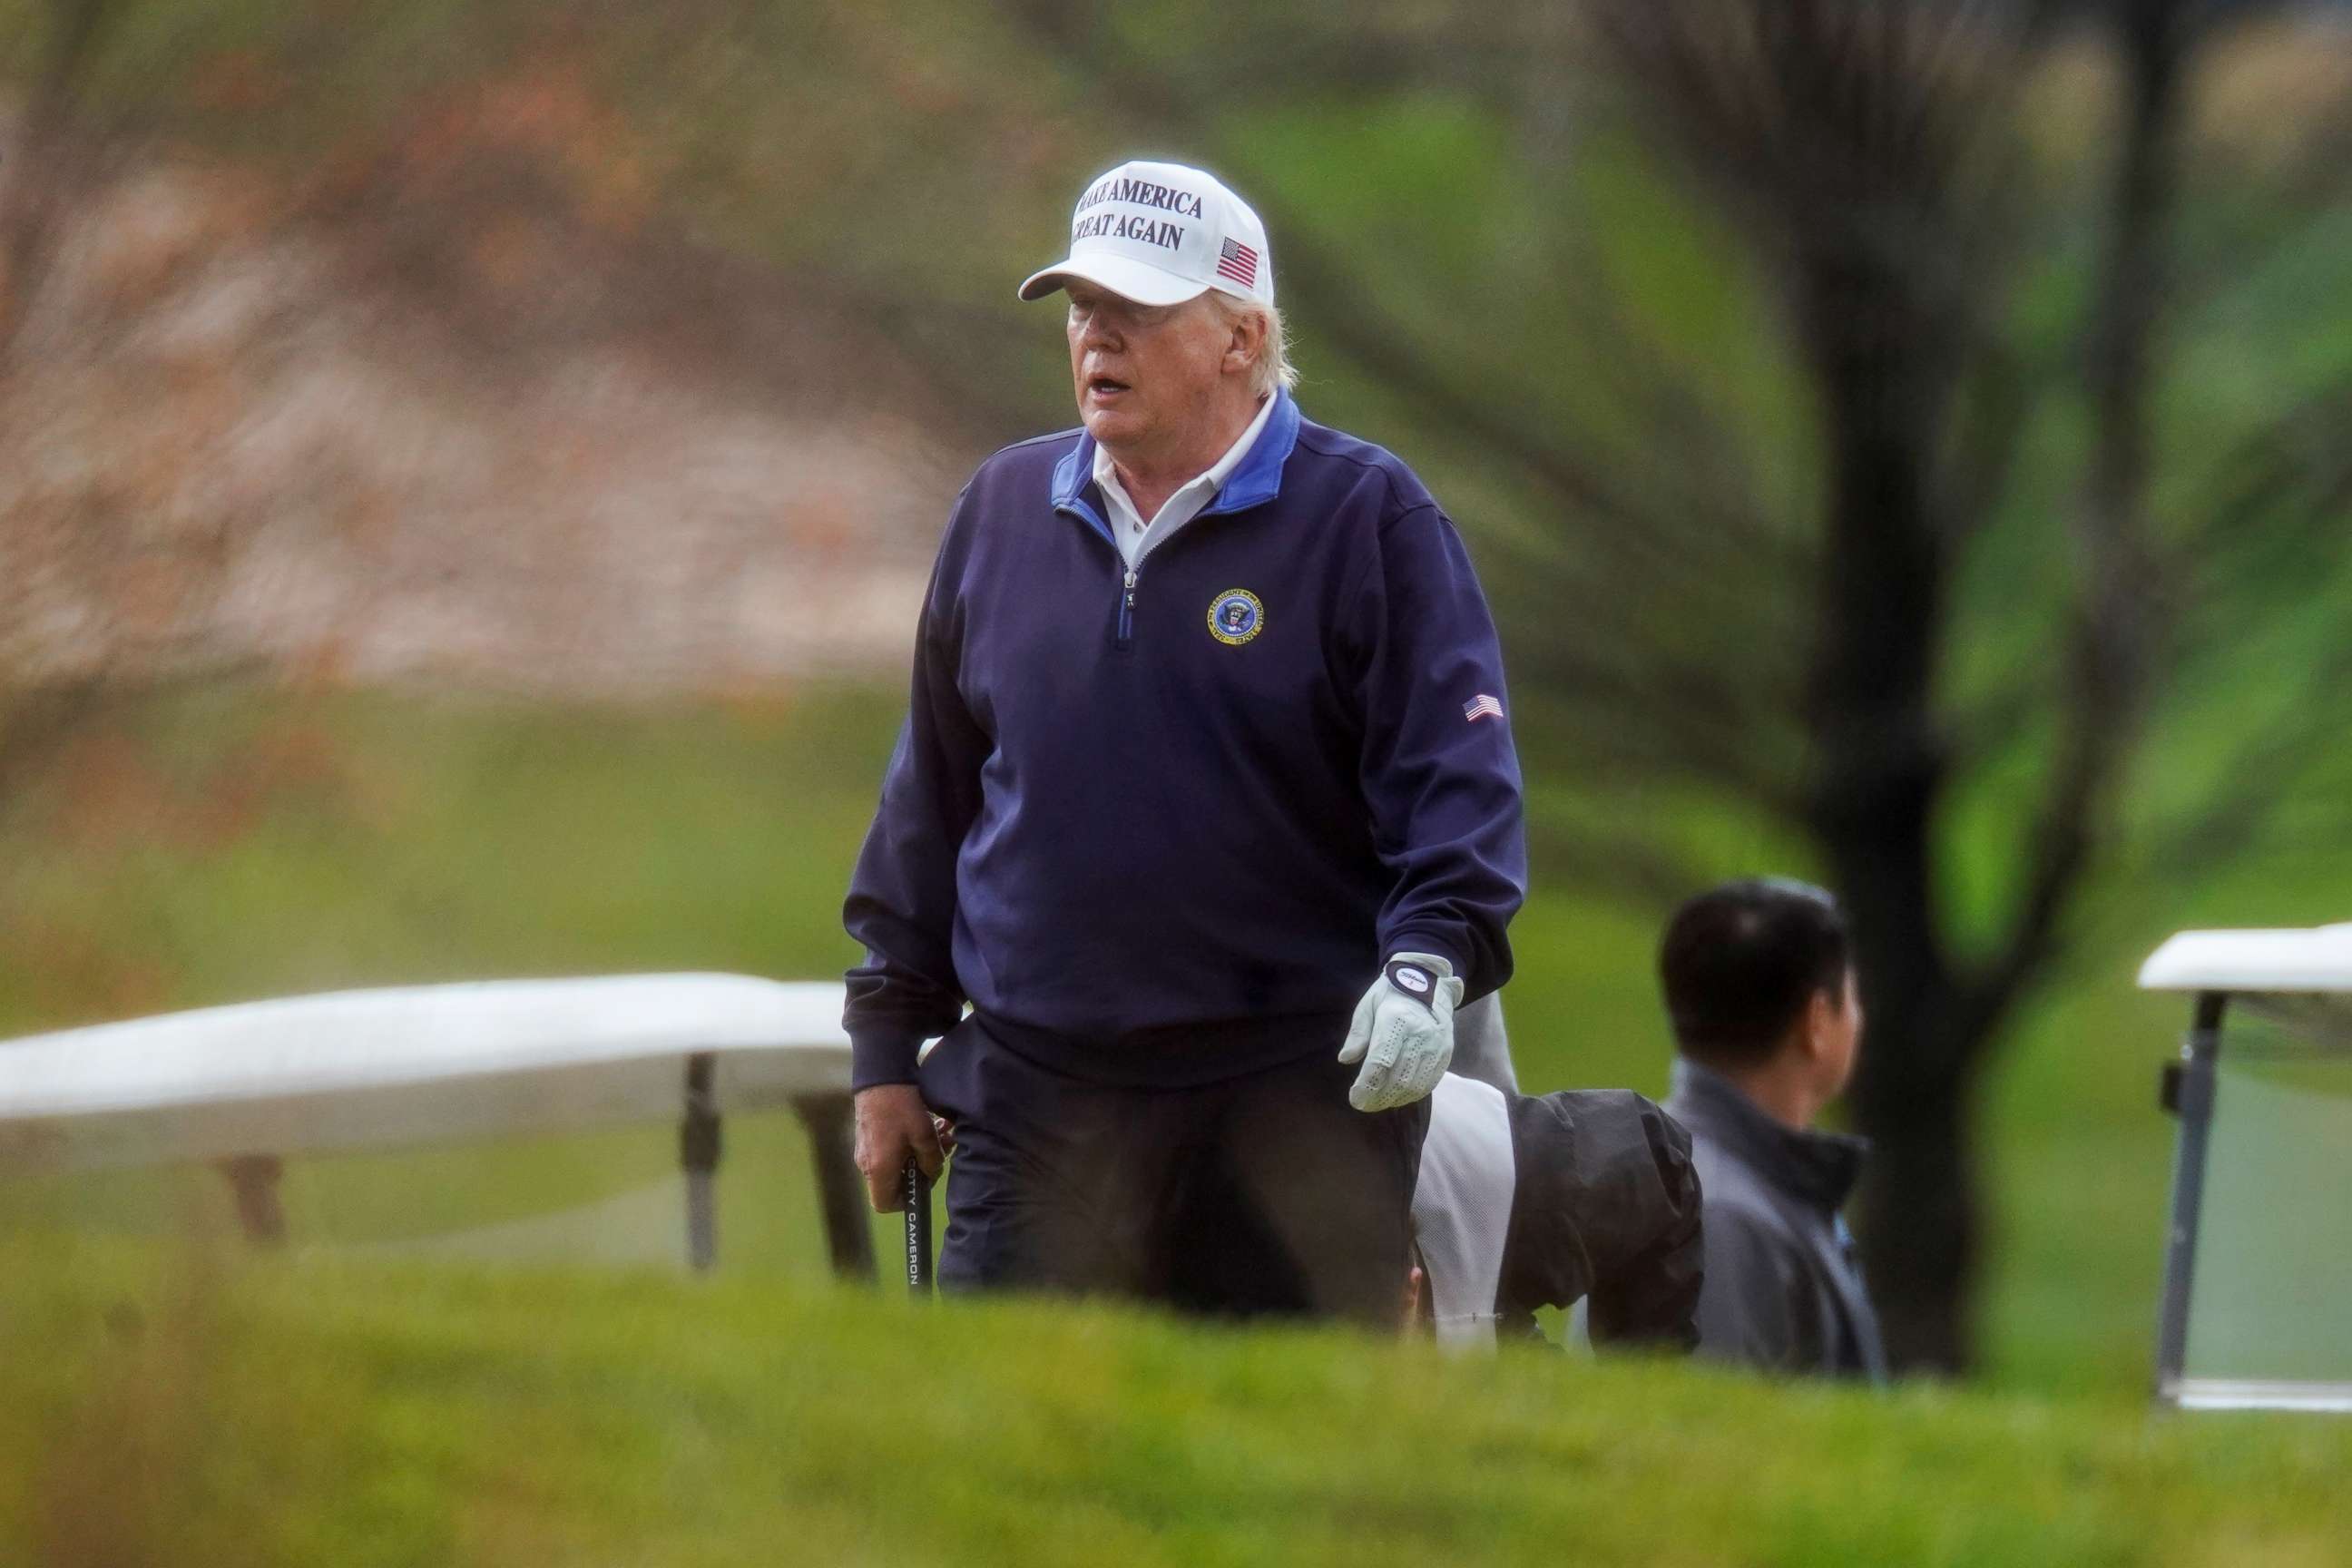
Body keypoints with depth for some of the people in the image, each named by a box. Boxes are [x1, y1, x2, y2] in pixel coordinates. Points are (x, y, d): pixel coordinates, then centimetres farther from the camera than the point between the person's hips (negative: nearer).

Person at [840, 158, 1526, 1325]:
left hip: (1299, 1099, -3)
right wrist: (888, 1048, 17)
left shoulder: (1365, 519, -1)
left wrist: (1429, 960, -24)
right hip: (1038, 1091, 3)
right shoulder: (1004, 510, 12)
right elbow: (933, 791, 19)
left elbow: (1456, 777, -6)